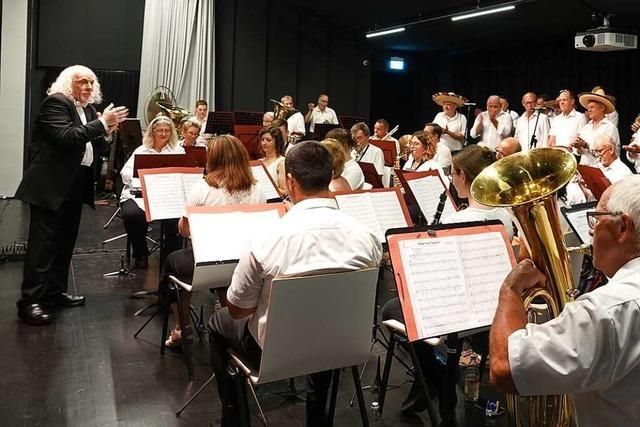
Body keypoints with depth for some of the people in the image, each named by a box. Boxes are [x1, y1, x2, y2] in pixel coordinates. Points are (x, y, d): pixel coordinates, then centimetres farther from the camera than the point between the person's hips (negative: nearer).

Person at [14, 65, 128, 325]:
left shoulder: (88, 108, 14)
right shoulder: (56, 102, -11)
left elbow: (91, 145, 15)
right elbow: (66, 138, -24)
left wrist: (106, 130, -3)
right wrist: (101, 123, -24)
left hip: (74, 186, 9)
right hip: (51, 186, -9)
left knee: (65, 240, 14)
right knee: (43, 242, -7)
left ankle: (55, 291, 24)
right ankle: (30, 301, -3)